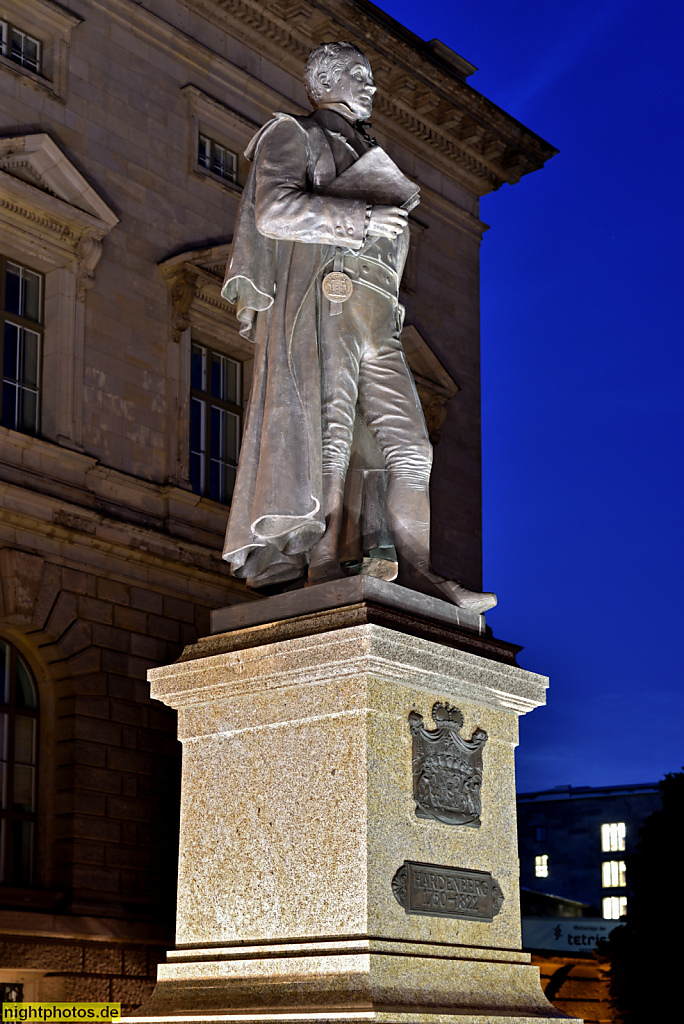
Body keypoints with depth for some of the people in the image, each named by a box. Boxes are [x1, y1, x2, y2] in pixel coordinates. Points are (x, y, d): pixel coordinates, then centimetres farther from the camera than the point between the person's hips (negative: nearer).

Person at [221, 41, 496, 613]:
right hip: (320, 302, -8)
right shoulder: (292, 137, 10)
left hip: (375, 324, 8)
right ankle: (324, 570, -27)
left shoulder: (362, 156, 34)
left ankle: (416, 573, -13)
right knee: (327, 432, -20)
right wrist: (362, 219, -14)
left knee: (410, 447, -6)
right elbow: (275, 211, -10)